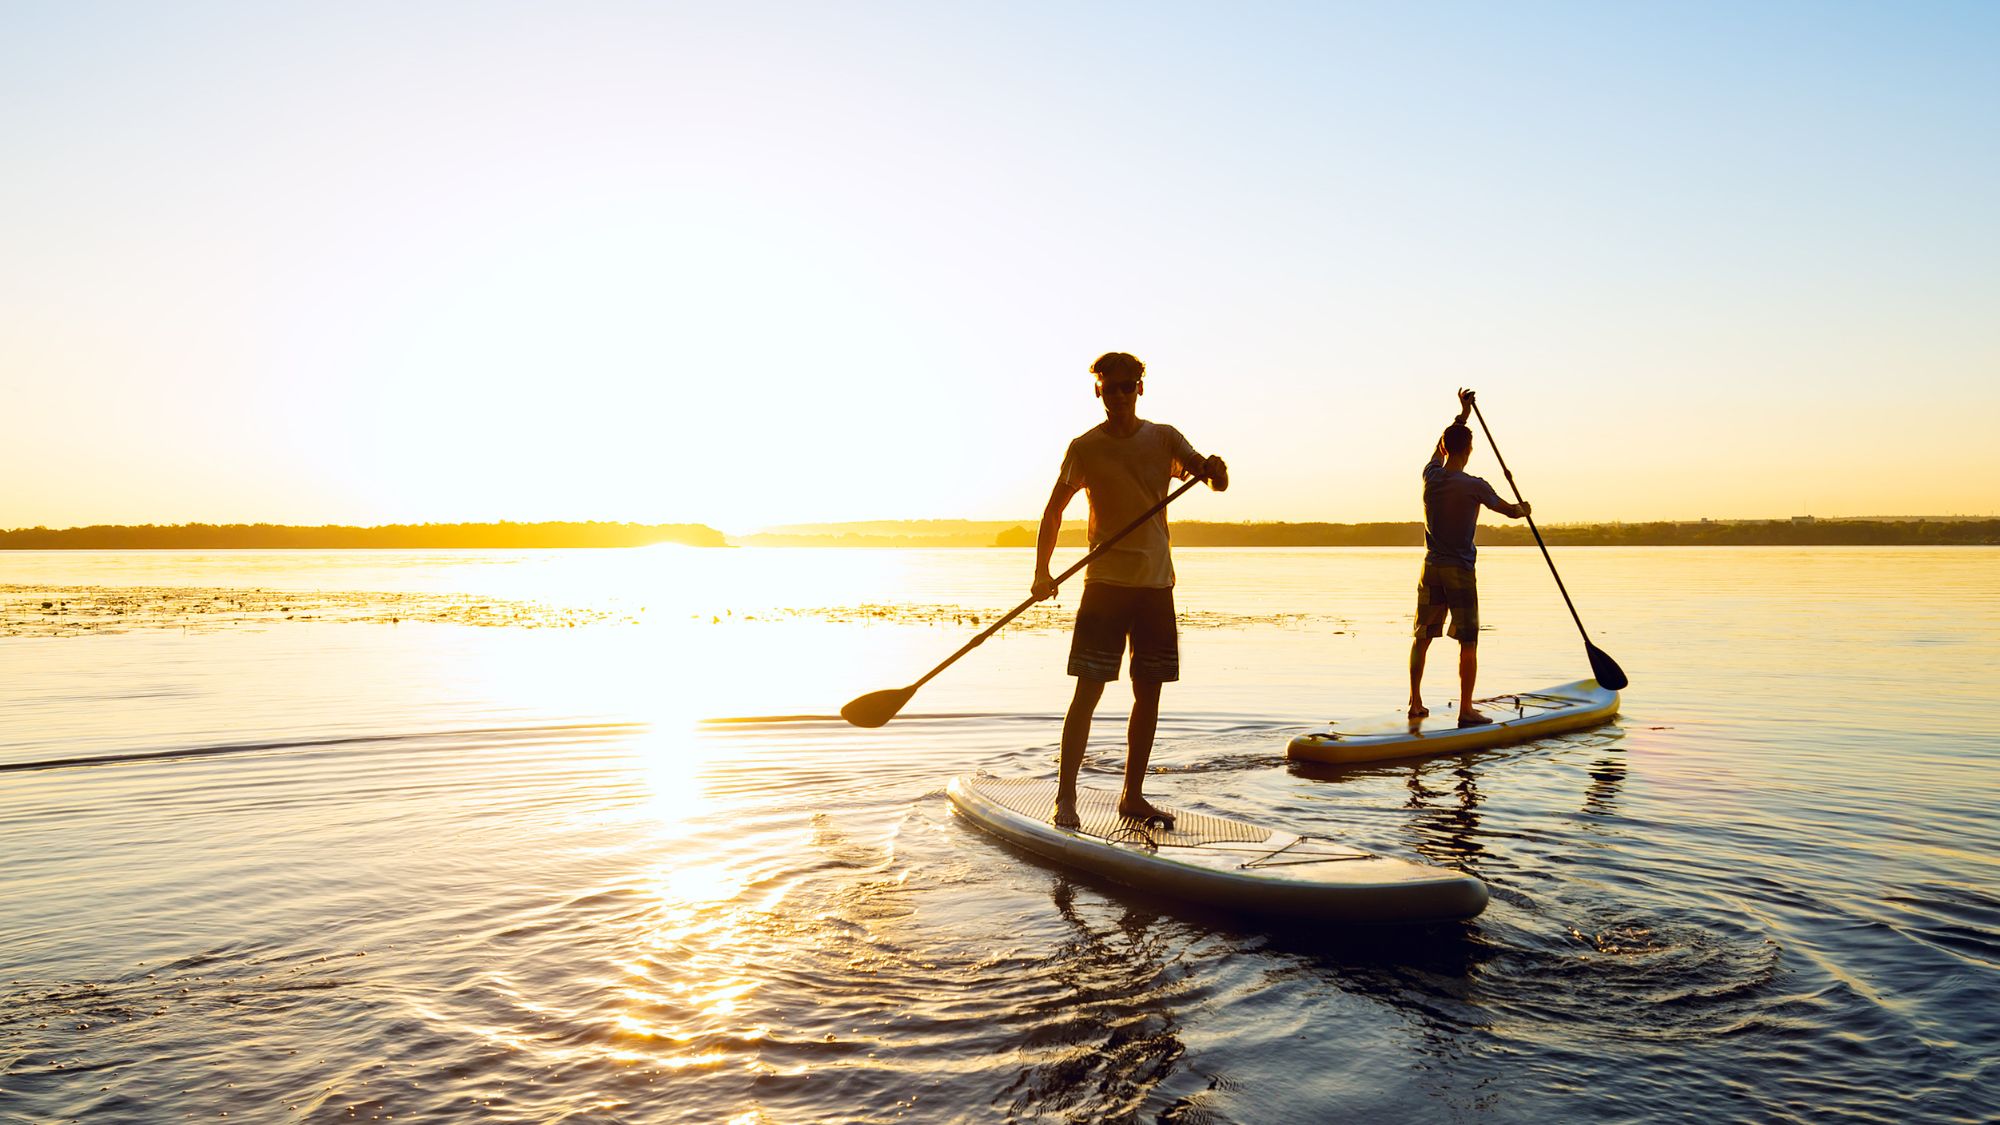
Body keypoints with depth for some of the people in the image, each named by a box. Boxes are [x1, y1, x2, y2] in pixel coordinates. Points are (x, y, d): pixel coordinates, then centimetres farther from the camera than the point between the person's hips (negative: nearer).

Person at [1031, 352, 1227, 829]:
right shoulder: (1086, 447, 0)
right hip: (1106, 580, -3)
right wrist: (1042, 571, -14)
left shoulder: (1164, 438, 6)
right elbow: (1054, 510, -2)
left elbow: (1214, 479, -4)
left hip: (1156, 580, 3)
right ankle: (1065, 796, -2)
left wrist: (1213, 469, -29)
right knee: (1089, 689, -8)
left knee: (1149, 692, 7)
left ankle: (1132, 795, 18)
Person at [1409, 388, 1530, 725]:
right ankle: (1466, 710, 0)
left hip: (1431, 568, 5)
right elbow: (1510, 510, 2)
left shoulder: (1431, 476, 0)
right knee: (1468, 641, 0)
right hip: (1460, 570, -5)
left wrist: (1461, 415, 30)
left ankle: (1415, 702, 15)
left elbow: (1441, 446, 22)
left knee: (1422, 637, 11)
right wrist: (1522, 508, 25)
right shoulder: (1474, 486, -13)